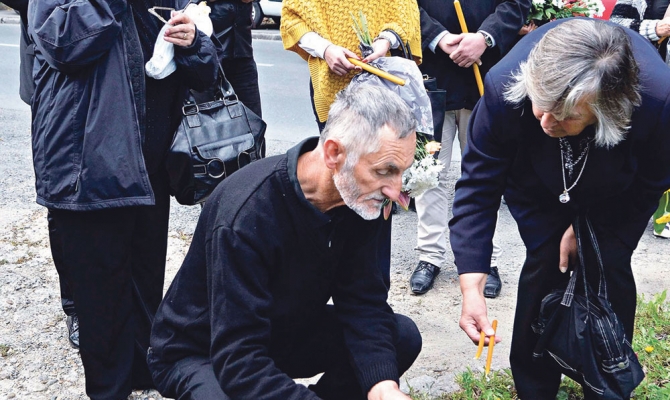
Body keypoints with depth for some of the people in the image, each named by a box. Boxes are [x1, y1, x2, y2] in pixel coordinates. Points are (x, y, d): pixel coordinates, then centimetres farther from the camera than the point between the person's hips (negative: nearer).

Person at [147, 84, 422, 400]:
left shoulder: (359, 197, -14)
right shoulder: (246, 214, -35)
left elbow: (363, 301, -12)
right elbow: (238, 361, -36)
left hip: (285, 332, 6)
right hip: (198, 353, -6)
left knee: (402, 337, -10)